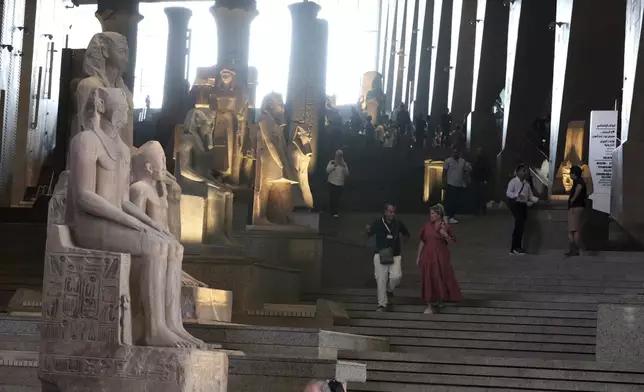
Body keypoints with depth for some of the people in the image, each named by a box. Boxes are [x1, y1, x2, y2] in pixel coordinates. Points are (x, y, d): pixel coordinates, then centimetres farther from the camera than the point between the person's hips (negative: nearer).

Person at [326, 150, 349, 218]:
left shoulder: (344, 164, 9)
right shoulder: (332, 162, 0)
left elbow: (347, 174, 2)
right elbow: (328, 170, -14)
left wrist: (344, 167, -13)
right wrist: (334, 165, -24)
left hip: (340, 184, 2)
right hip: (332, 183, -2)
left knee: (338, 198, 0)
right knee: (332, 198, -5)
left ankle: (336, 212, 7)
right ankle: (331, 212, 5)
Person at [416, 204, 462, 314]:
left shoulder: (446, 227, -3)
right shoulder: (427, 226, 2)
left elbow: (451, 243, 2)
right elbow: (422, 241, 6)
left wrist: (446, 235, -18)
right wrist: (418, 256, 6)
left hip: (441, 257, -1)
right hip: (428, 256, 1)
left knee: (442, 278, 9)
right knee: (429, 280, 0)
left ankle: (439, 300, 35)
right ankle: (429, 306, 6)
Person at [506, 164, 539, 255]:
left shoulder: (527, 184, 15)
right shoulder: (513, 182, -4)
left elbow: (531, 197, 15)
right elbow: (508, 193, -14)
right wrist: (517, 195, -29)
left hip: (523, 205, 7)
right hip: (515, 203, -7)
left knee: (519, 226, 8)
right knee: (520, 223, -19)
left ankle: (513, 249, 14)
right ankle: (517, 247, -15)